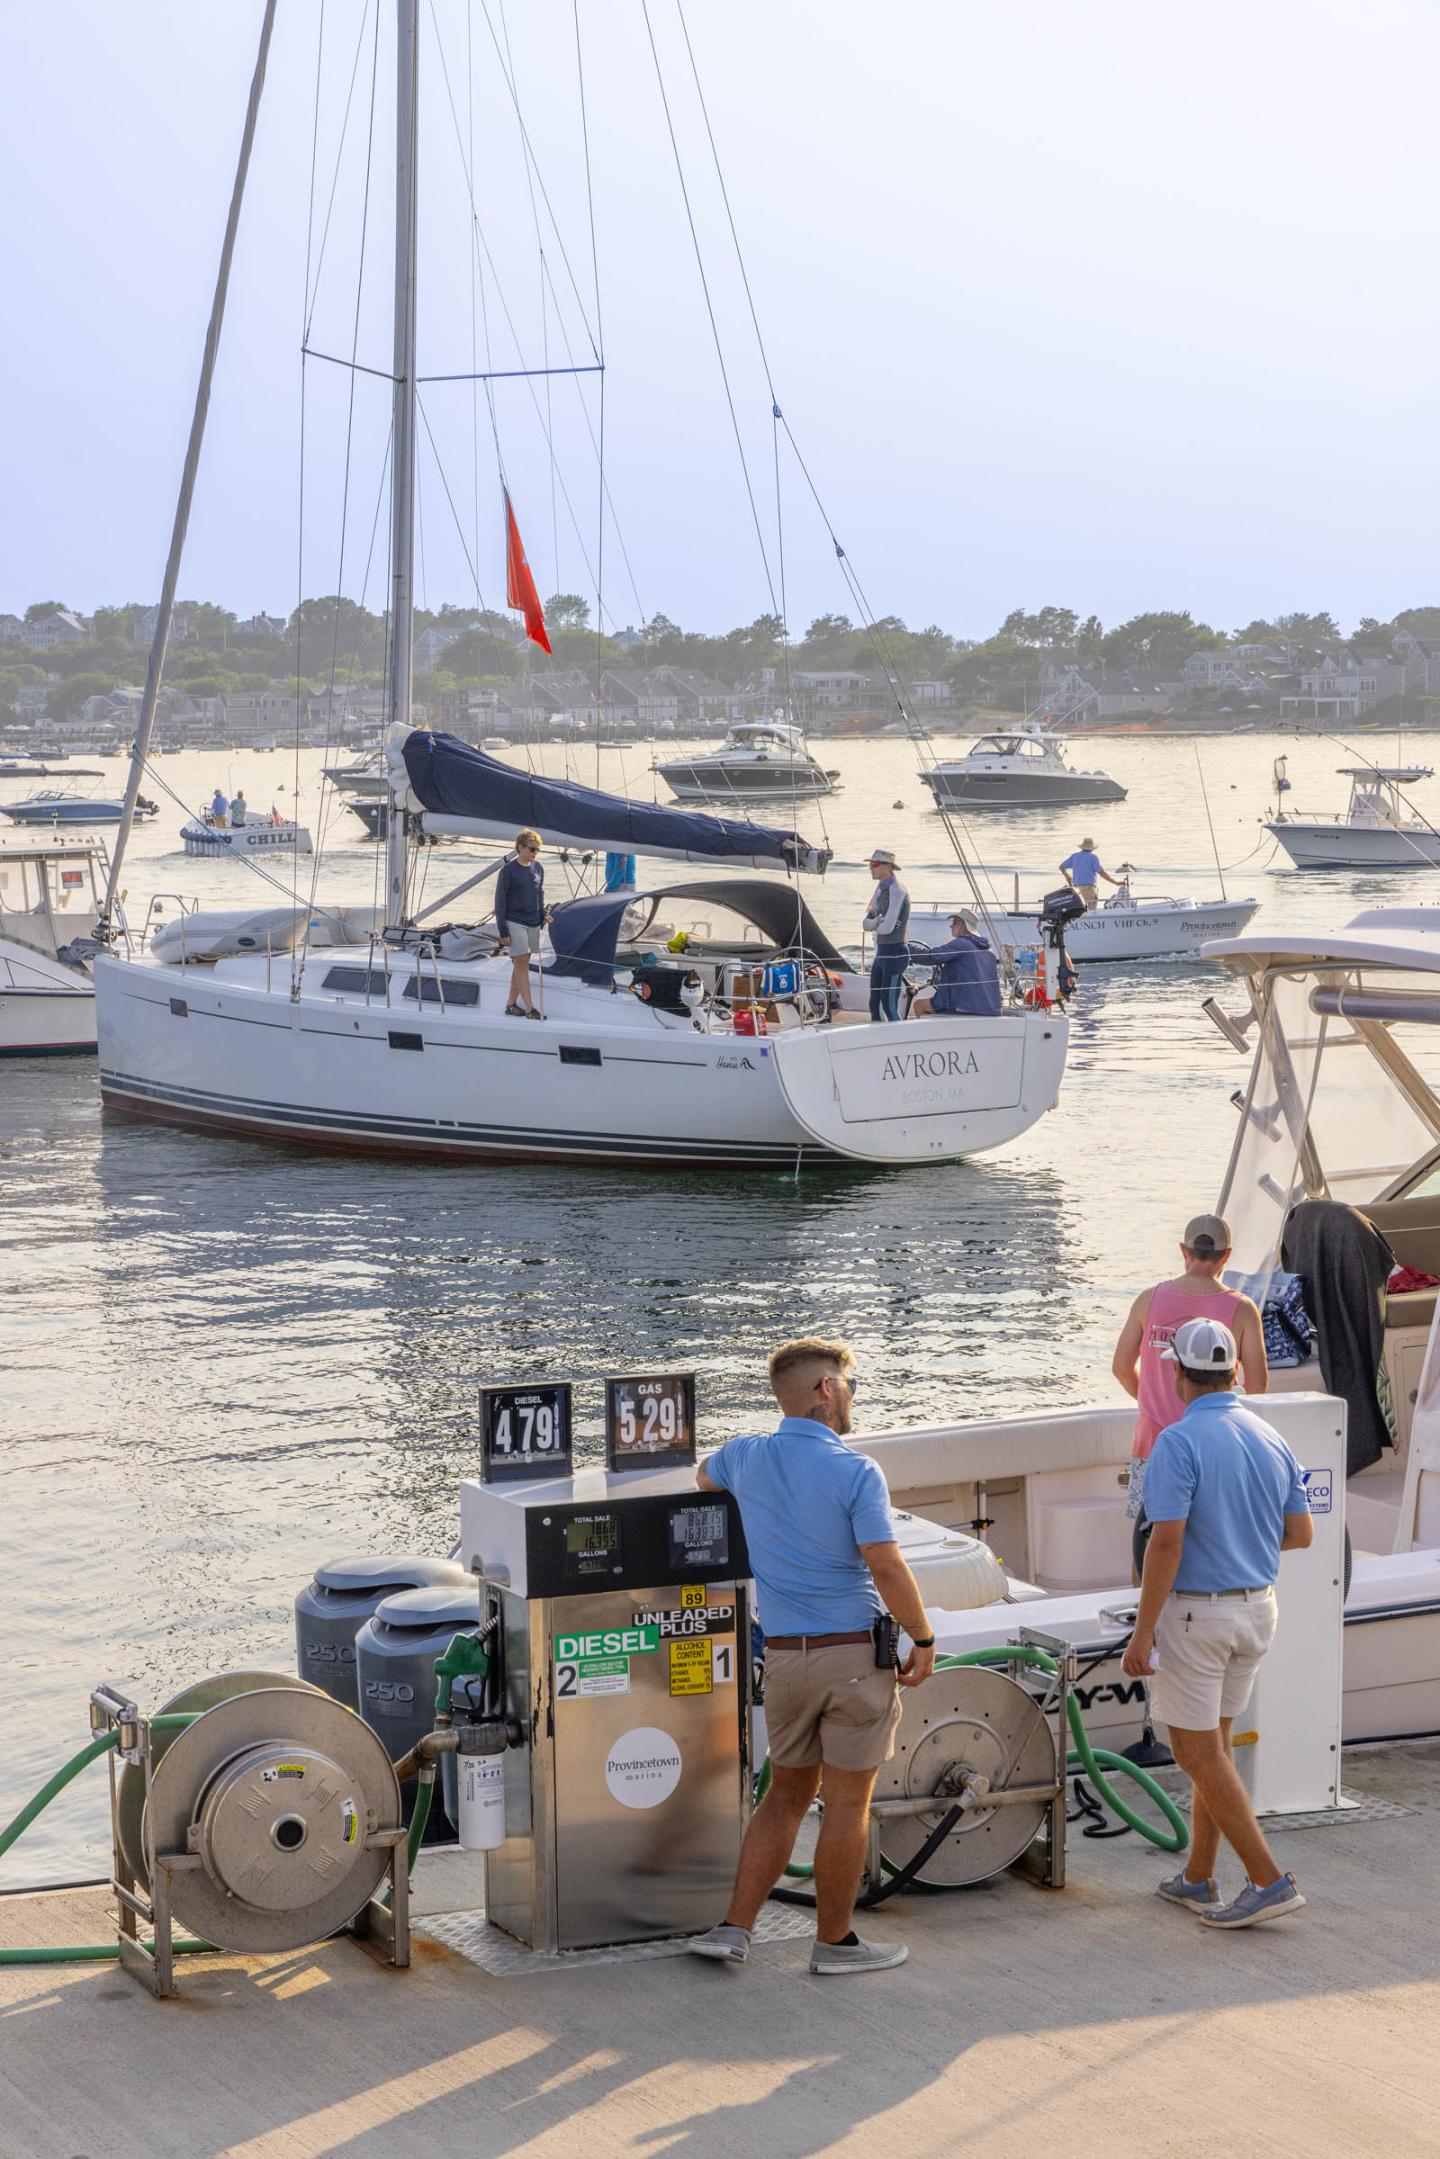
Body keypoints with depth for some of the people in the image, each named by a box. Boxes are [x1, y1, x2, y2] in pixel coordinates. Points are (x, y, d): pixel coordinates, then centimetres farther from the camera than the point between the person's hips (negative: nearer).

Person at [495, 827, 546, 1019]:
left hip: (533, 923, 6)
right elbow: (500, 900, -8)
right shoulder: (508, 870, -10)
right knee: (522, 963, -8)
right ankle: (529, 1008, -11)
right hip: (515, 922, -6)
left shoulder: (537, 868, 7)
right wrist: (503, 931, -10)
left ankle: (512, 1004, 18)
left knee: (521, 964, 9)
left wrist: (542, 920, 15)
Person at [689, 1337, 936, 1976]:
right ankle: (834, 1941, 13)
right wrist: (922, 1639, -5)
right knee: (847, 1802, 5)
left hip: (783, 1654, 5)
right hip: (855, 1650, -5)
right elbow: (887, 1568, -17)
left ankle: (734, 1927, 12)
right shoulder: (855, 1472, -14)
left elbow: (704, 1477, 28)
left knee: (787, 1793, 17)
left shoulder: (746, 1457, 3)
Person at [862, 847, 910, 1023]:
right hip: (881, 952, 9)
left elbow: (887, 928, -23)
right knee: (874, 1006, 12)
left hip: (894, 953, -9)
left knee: (889, 1006, -10)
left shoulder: (896, 891, -16)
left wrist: (875, 925, -2)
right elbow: (866, 924, 7)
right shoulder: (881, 889, 11)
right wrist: (878, 921, -15)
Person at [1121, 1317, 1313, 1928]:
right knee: (1212, 1743, 18)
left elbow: (1167, 1542, -23)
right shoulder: (1270, 1441, 3)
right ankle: (1197, 1879, 24)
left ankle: (1267, 1879, -5)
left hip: (1192, 1613, -7)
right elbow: (1299, 1533, 7)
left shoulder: (1179, 1443, -18)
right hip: (1256, 1608, 7)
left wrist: (1142, 1634, -18)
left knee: (1197, 1752, 0)